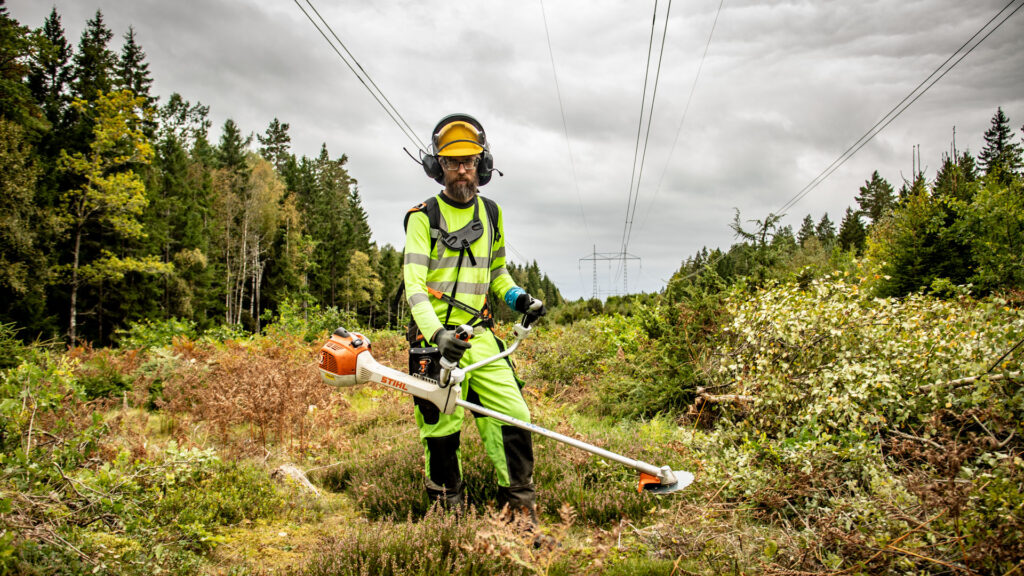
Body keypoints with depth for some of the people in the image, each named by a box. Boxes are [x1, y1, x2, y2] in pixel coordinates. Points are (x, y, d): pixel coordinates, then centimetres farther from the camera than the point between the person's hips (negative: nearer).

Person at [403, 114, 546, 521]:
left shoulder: (490, 213, 12)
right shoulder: (424, 217, -4)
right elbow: (414, 285, -12)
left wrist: (520, 300, 4)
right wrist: (437, 333, -28)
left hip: (479, 335, 4)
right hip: (435, 337, -4)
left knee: (514, 418, -4)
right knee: (442, 431, 0)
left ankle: (520, 509, 9)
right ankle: (449, 513, 20)